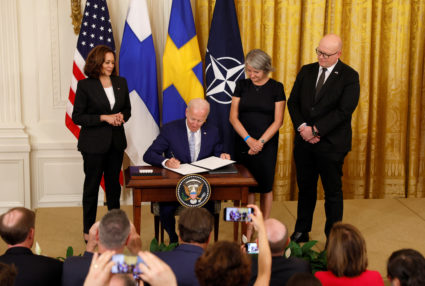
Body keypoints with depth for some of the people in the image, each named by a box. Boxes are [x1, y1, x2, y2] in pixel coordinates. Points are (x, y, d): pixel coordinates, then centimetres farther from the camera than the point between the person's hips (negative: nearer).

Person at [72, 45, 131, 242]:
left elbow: (128, 109, 16)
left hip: (116, 142, 4)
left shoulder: (121, 82, 6)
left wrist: (121, 116, -8)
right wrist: (103, 118, -18)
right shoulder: (85, 85, -8)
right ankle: (88, 230, 14)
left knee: (114, 183, 13)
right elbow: (77, 117, -9)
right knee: (91, 185, 4)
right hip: (94, 143, -4)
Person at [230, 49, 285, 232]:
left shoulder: (276, 88, -1)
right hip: (244, 143, 2)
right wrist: (249, 139, -11)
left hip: (267, 144, -1)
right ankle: (248, 228, 12)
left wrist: (260, 142, -14)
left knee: (265, 186, 3)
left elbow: (278, 121, -4)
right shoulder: (242, 85, 4)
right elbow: (233, 117, 1)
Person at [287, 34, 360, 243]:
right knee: (305, 188, 14)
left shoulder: (349, 77, -7)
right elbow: (293, 102, 7)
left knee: (333, 192, 5)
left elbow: (343, 111, -15)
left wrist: (315, 130, -16)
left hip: (331, 145, -4)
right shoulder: (306, 71, 9)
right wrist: (302, 127, -10)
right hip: (304, 142, 4)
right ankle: (301, 232, 27)